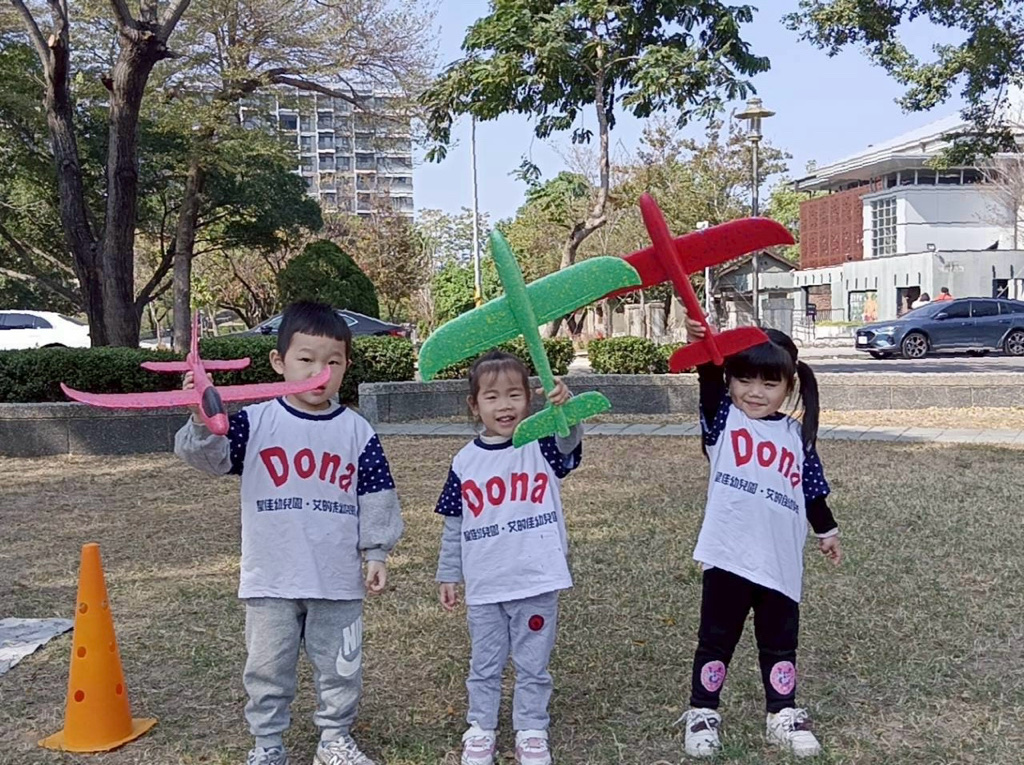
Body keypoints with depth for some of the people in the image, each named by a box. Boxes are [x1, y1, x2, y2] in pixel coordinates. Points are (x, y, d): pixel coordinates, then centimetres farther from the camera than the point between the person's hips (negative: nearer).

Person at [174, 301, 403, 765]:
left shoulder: (357, 432, 0)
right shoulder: (255, 422, -2)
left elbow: (376, 497, 3)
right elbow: (208, 455, -13)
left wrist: (377, 553, 1)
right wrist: (203, 419, -32)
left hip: (338, 581, 1)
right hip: (270, 580, -1)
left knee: (341, 669, 12)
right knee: (267, 669, 12)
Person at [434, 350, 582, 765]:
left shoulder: (542, 446, -6)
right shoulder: (465, 462, -1)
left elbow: (570, 439, -30)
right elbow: (454, 526, 6)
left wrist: (565, 407, -50)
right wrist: (448, 575, 7)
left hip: (536, 582, -1)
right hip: (484, 587, 2)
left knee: (533, 666, 13)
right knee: (484, 665, 16)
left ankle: (531, 731, 28)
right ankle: (480, 729, 31)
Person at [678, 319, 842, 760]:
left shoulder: (797, 436, 6)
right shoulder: (723, 420, -2)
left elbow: (812, 490, 17)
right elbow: (709, 382, -21)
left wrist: (826, 531, 23)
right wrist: (700, 346, -38)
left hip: (780, 561, 3)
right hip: (729, 556, -3)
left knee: (780, 643, 15)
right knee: (716, 639, 8)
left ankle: (783, 715, 29)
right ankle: (702, 713, 21)